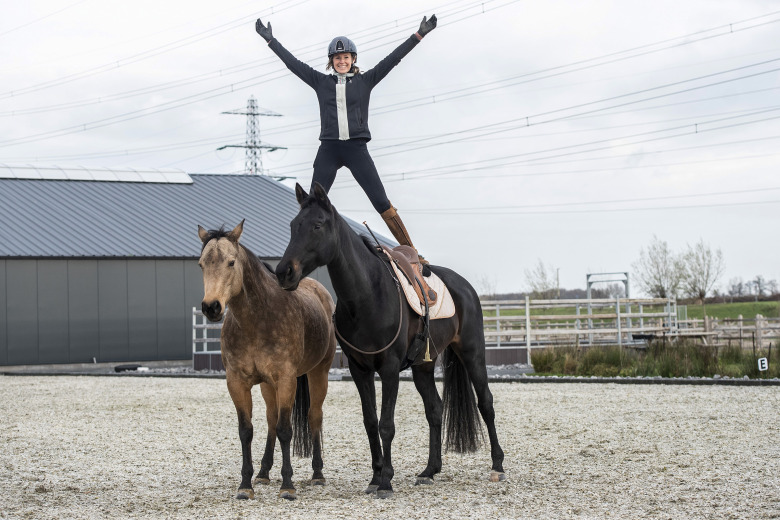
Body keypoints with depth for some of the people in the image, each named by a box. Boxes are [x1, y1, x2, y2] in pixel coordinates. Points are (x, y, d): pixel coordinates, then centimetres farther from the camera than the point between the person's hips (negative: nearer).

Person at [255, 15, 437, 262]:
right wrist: (270, 39, 14)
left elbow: (393, 58, 5)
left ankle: (410, 251, -2)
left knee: (382, 203, -4)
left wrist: (419, 35, 2)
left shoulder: (365, 81, 7)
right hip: (329, 150, 1)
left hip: (357, 149, -1)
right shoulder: (321, 82, 9)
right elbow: (293, 63, 12)